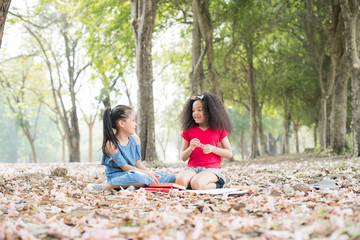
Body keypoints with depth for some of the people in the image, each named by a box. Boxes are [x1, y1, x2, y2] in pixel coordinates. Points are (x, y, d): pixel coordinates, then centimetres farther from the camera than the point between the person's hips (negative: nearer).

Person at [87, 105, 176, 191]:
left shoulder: (135, 139, 6)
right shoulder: (111, 144, -15)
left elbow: (138, 162, 8)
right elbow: (124, 167, -17)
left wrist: (150, 172, -10)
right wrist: (146, 173, -21)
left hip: (134, 173, 8)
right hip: (117, 175, -8)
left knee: (171, 178, 0)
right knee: (140, 178, -42)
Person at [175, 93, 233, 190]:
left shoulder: (218, 130, 6)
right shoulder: (189, 130, 11)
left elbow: (229, 154, 6)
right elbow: (183, 157, 11)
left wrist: (212, 149, -10)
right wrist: (190, 148, -11)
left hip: (212, 168, -3)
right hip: (192, 167, 3)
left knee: (196, 184, -35)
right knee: (180, 181, -32)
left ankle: (217, 184, -4)